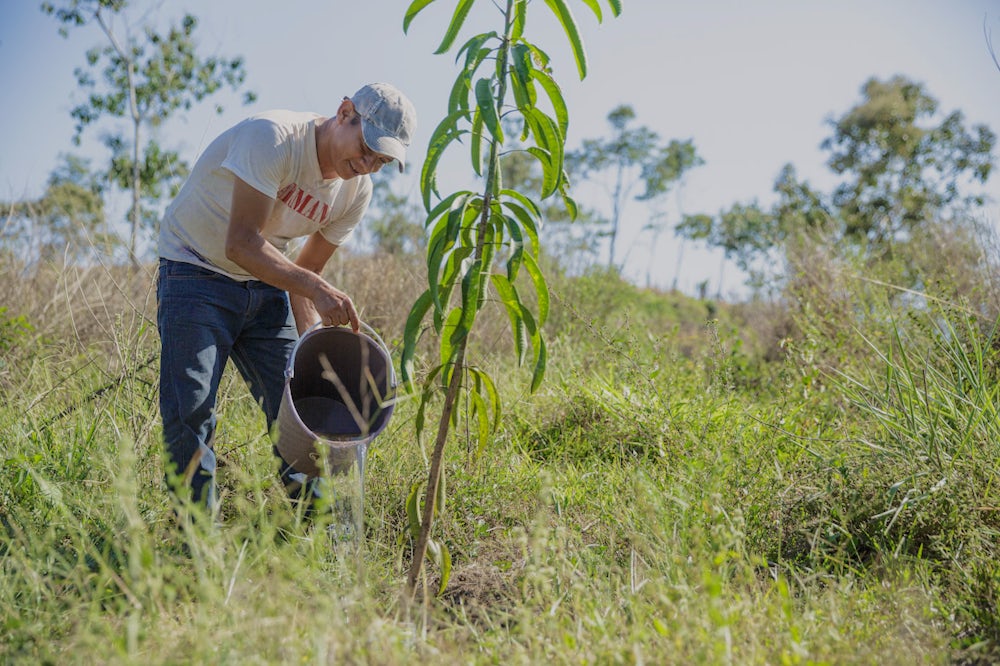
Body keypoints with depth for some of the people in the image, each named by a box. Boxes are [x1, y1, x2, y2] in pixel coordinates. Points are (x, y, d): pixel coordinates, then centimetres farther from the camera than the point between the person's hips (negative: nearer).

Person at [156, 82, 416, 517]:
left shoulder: (357, 192, -3)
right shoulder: (273, 137, -25)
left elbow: (305, 270, 4)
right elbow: (241, 244, -31)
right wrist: (316, 288, -38)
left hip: (265, 286, 6)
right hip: (197, 275, -6)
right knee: (190, 413, -13)